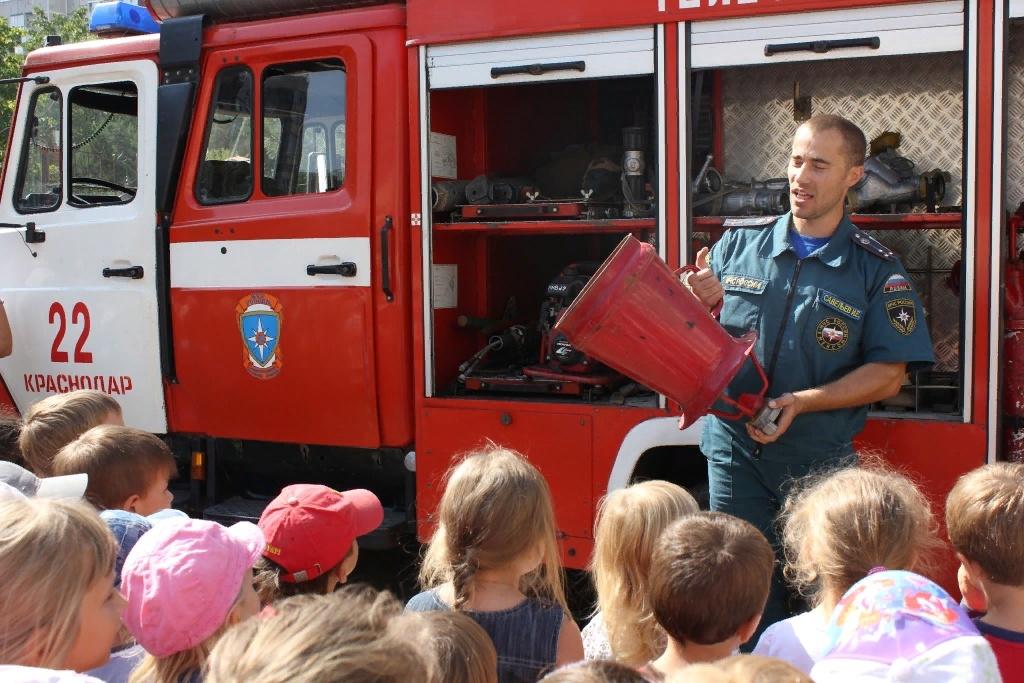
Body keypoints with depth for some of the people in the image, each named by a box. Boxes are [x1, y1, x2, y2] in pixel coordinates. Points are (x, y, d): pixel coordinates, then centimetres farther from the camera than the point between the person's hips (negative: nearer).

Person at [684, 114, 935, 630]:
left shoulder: (877, 270, -1)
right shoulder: (738, 244, 4)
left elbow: (889, 373, -6)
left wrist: (802, 402, -17)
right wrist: (702, 306, -14)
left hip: (820, 462, -1)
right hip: (735, 450, 1)